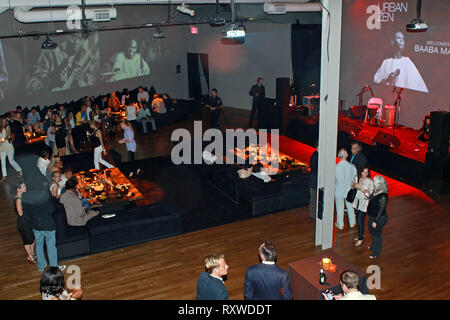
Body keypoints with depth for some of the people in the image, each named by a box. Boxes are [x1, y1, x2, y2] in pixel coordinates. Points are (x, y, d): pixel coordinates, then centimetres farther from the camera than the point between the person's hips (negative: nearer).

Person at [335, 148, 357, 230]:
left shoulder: (336, 167, -24)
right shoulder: (352, 166, -17)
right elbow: (355, 178, -4)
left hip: (339, 191, -2)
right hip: (349, 190, 2)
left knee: (339, 208, 15)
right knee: (350, 207, 21)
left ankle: (340, 224, 30)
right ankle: (352, 223, 37)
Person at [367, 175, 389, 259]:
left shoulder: (383, 197, -30)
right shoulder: (375, 192, -4)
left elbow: (381, 210, -25)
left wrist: (375, 221, -21)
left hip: (379, 219, -9)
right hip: (372, 217, 9)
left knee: (377, 235, 10)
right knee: (372, 233, 27)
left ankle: (376, 253, 29)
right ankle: (373, 246, 52)